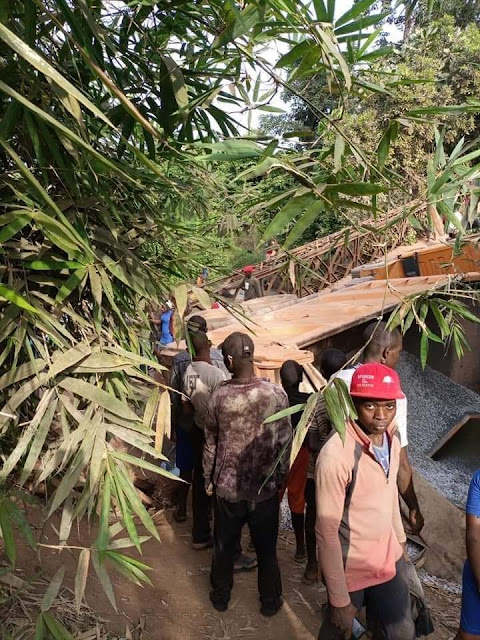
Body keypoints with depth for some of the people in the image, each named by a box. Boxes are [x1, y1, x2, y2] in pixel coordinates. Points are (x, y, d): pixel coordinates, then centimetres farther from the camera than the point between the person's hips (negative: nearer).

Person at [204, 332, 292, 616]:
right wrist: (281, 476, 8)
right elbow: (285, 441, -8)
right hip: (265, 486, 0)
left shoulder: (219, 396, -14)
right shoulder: (277, 393, -16)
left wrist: (208, 478, 12)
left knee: (224, 546, 21)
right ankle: (270, 602, 37)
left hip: (227, 486, 1)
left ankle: (221, 597, 40)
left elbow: (211, 443, -3)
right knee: (266, 548, 19)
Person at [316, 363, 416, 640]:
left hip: (390, 558, 6)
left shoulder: (391, 436, -7)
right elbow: (327, 532, -24)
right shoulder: (336, 455, -30)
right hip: (350, 569, -6)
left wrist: (400, 539, 17)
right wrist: (339, 600, -18)